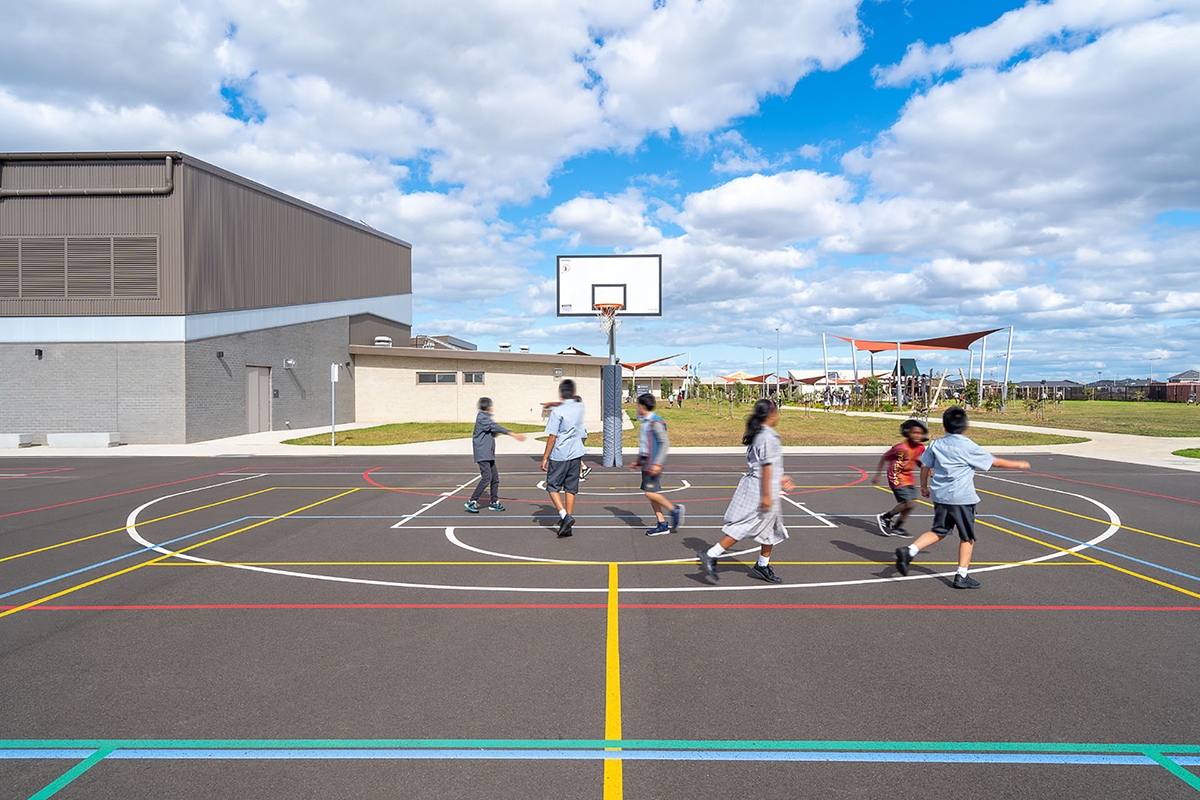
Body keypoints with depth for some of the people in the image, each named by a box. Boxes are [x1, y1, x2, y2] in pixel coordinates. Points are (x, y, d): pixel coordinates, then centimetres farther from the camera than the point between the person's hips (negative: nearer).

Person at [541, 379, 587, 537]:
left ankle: (565, 516, -10)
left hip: (559, 456, -5)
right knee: (571, 489, 10)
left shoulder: (557, 411, -14)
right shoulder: (579, 407, 2)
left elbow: (552, 437, -13)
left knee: (553, 487, 8)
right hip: (576, 454, 5)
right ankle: (567, 524, 11)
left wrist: (545, 457, -7)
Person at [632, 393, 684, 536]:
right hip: (647, 463, 9)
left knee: (651, 493, -13)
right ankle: (662, 525, 12)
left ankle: (674, 509, 5)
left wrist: (657, 464, -24)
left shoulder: (655, 422, -15)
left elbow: (665, 443, -19)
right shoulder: (645, 422, 15)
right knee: (650, 493, 7)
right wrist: (638, 461, 27)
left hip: (653, 464, -9)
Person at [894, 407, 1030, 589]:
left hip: (939, 496, 5)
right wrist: (1018, 464, 16)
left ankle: (909, 550, -5)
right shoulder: (969, 447, -8)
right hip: (961, 498, -5)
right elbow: (995, 462, 1)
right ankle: (962, 576, 11)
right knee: (967, 537, 9)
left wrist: (924, 486, 25)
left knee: (938, 532, 15)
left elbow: (925, 466, 9)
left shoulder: (935, 444, 3)